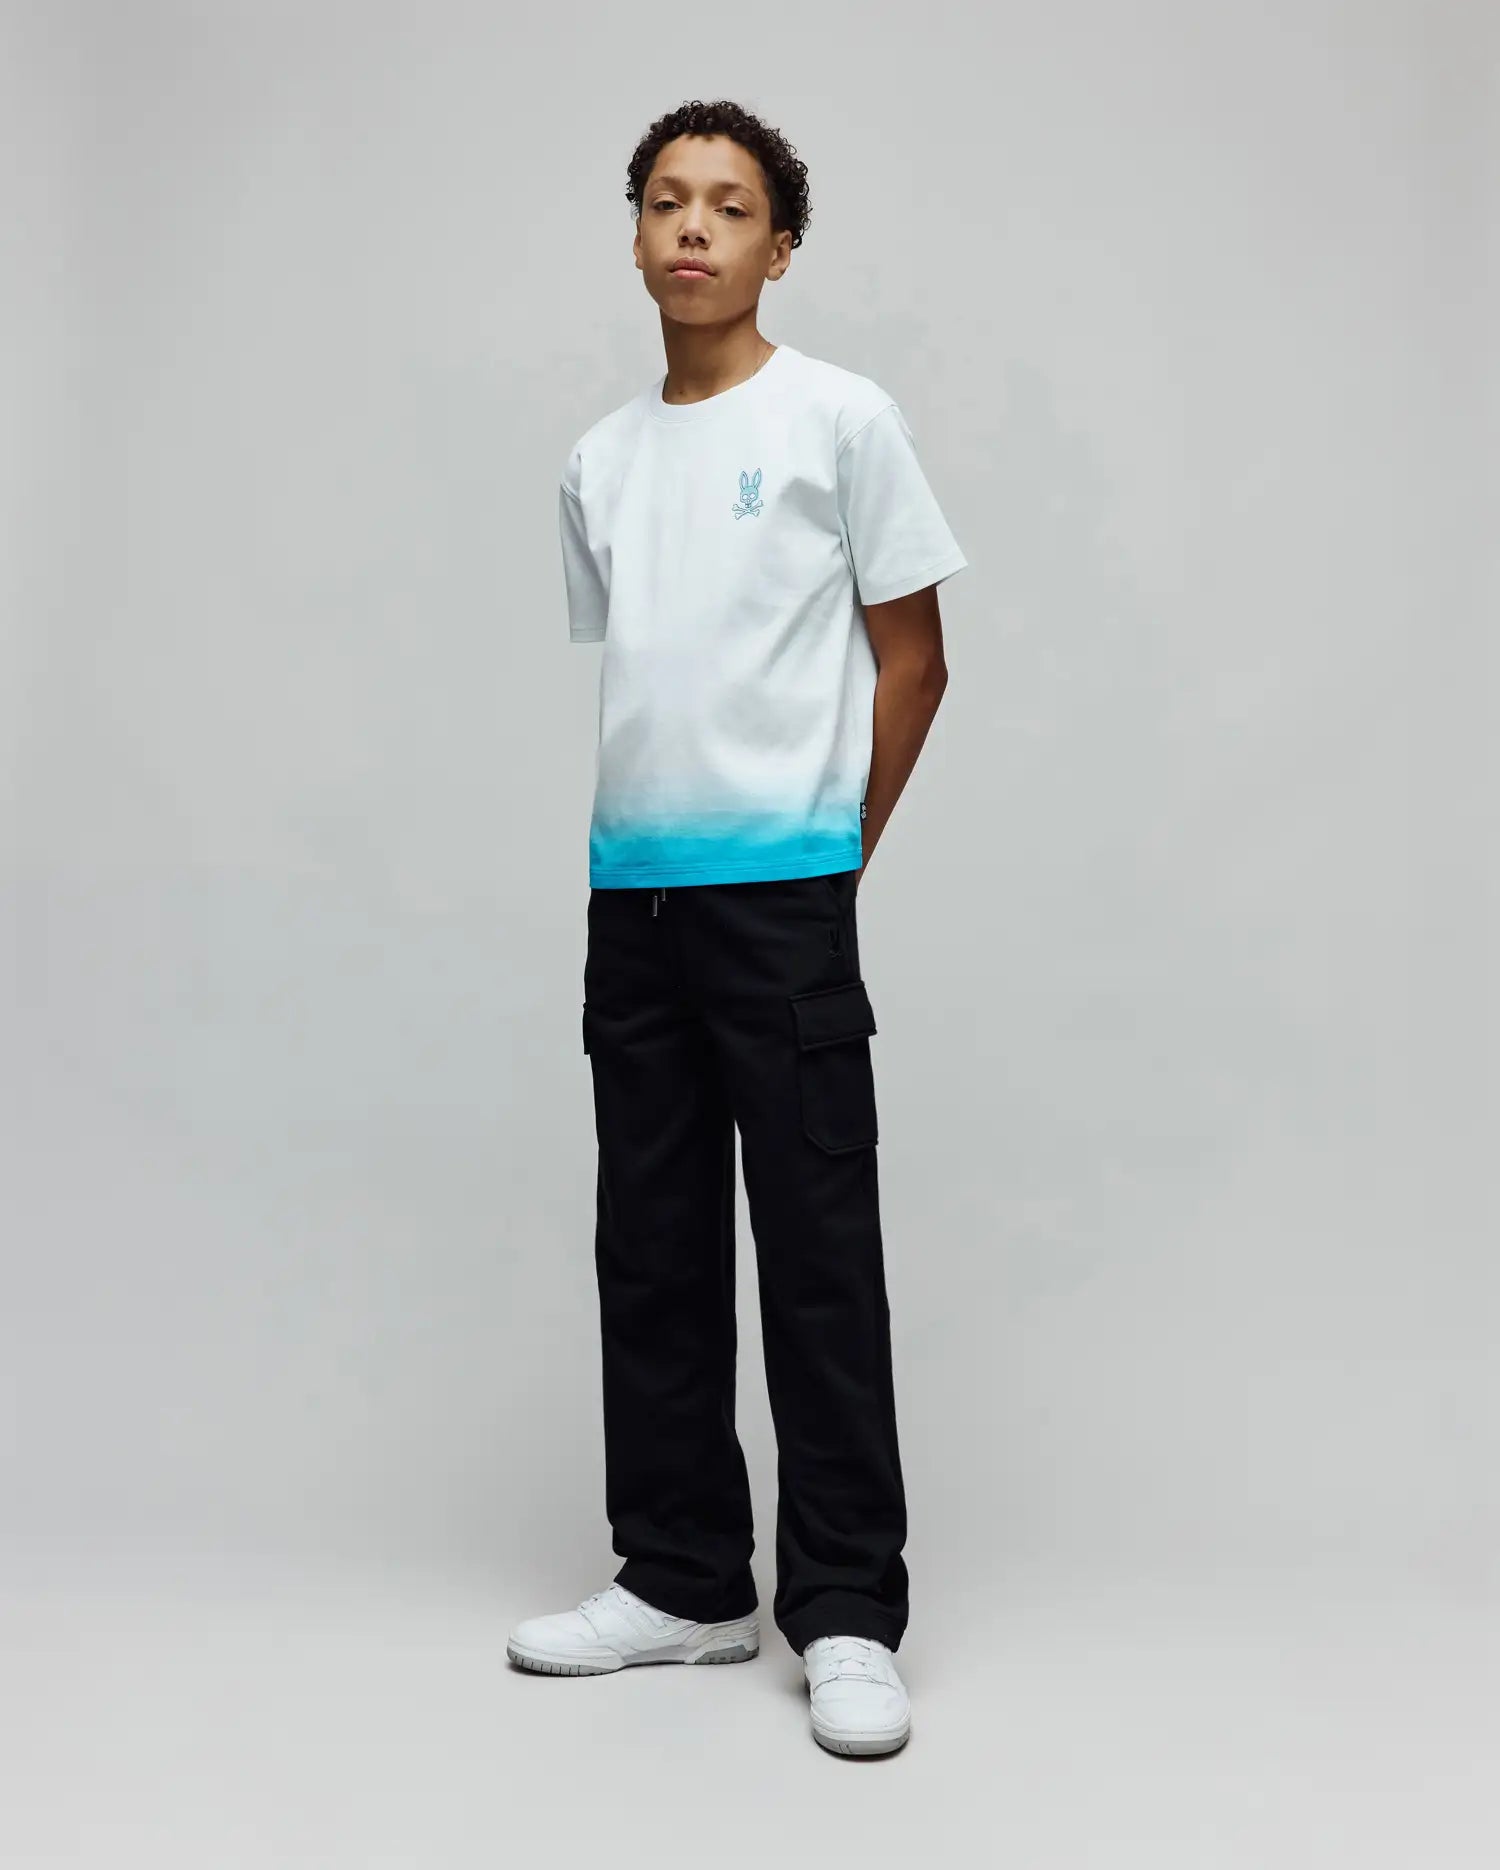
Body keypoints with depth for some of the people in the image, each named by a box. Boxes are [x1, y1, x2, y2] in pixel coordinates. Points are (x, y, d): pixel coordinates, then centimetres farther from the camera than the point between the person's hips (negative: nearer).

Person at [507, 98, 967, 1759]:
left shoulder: (840, 421, -1)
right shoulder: (598, 462, 15)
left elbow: (910, 659, 1)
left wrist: (828, 859, 1)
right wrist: (640, 835, 10)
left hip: (782, 892, -6)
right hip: (629, 892, 6)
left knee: (819, 1260, -3)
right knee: (652, 1255, 11)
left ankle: (845, 1614, 7)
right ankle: (683, 1578, 23)